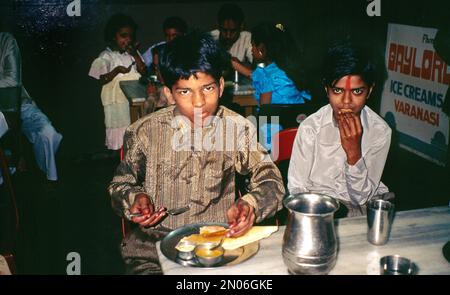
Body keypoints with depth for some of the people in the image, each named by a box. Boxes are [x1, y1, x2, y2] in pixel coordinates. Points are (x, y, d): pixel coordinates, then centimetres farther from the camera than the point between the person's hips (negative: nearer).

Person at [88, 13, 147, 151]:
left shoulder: (133, 53, 11)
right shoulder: (107, 56, -4)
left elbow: (144, 72, 3)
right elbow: (100, 80, -10)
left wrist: (135, 56, -8)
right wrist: (117, 70, -23)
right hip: (117, 102, -4)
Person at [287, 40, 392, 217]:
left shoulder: (380, 131, -11)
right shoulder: (310, 127, -13)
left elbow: (362, 197, -10)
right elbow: (296, 189, -7)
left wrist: (354, 153, -25)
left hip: (361, 211, 3)